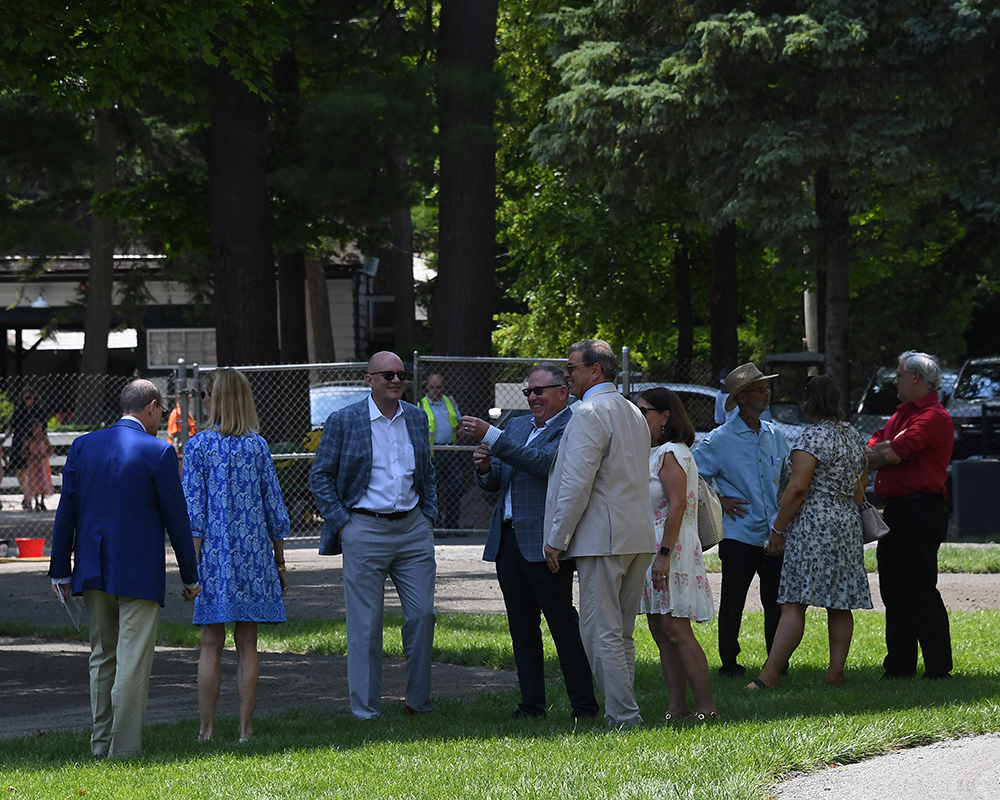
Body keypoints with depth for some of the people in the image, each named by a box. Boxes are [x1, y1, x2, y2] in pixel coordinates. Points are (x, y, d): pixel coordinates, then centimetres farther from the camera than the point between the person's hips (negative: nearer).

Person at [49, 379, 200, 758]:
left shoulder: (83, 446, 4)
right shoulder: (158, 452, -9)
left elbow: (66, 511, 6)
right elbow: (176, 517, -5)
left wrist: (60, 570, 11)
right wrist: (190, 577, 4)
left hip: (93, 571, 5)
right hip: (138, 576, -5)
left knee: (102, 658, 16)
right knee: (132, 664, -3)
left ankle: (100, 747, 19)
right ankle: (125, 750, -4)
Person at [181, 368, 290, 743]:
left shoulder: (197, 447, -5)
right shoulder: (258, 446, 2)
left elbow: (193, 510, -8)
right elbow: (274, 507, 4)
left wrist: (193, 563, -5)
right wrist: (279, 563, 12)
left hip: (214, 556, -2)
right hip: (254, 554, 2)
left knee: (211, 645, 3)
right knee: (247, 645, 5)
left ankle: (207, 729, 2)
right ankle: (245, 729, 5)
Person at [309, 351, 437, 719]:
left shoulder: (417, 418, 10)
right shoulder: (343, 421, -3)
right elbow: (320, 476, 0)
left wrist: (428, 515, 11)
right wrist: (341, 523, -7)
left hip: (413, 528, 4)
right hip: (365, 530, -4)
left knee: (422, 615, 1)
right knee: (365, 624, -1)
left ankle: (418, 702, 14)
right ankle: (366, 710, 5)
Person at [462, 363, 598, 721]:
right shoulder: (518, 426, 18)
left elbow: (544, 463, -24)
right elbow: (493, 484, 21)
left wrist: (491, 437, -25)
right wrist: (485, 468, -4)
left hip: (543, 542, -8)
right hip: (508, 540, 8)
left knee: (563, 624, -6)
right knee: (522, 628, 9)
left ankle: (584, 704, -2)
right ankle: (531, 702, 14)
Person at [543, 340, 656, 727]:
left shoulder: (589, 413, -12)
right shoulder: (633, 412, 17)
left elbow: (577, 482, -17)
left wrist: (557, 539, -11)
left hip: (604, 536, -9)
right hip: (639, 537, 9)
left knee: (602, 633, -6)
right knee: (620, 634, 13)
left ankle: (623, 718, -9)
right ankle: (624, 714, 14)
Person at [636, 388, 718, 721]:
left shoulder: (671, 453, -11)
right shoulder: (656, 453, 18)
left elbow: (678, 505, -19)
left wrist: (664, 554, -25)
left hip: (672, 549, -10)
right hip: (652, 549, 10)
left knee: (675, 630, -12)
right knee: (660, 632, 7)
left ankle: (706, 708, -11)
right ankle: (678, 708, 8)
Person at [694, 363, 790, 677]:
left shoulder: (775, 436, 11)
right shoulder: (720, 440, -5)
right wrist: (720, 500, -5)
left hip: (774, 534, 4)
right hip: (740, 536, -4)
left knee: (776, 603, 5)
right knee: (732, 604, 2)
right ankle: (729, 662, 11)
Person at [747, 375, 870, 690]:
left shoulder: (814, 436, -11)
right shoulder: (854, 437, 14)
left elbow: (797, 488, -17)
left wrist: (778, 528, -11)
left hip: (813, 523, -8)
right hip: (849, 523, 8)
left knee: (794, 604, -11)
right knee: (840, 604, 9)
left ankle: (770, 674, -13)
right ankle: (836, 671, 7)